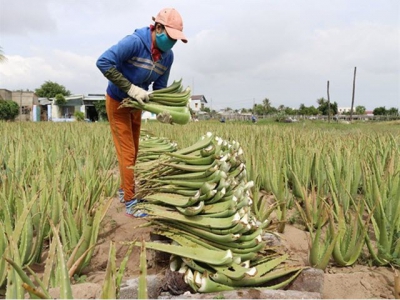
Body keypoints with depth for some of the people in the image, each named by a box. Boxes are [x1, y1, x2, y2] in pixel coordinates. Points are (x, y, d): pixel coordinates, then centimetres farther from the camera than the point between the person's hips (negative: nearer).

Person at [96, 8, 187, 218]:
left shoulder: (168, 56, -8)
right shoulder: (135, 42, -28)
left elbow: (160, 87, -1)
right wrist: (130, 88, -34)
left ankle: (124, 190, 32)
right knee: (127, 152, -6)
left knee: (133, 152, 14)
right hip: (117, 102, -7)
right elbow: (103, 62, -32)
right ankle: (130, 202, 4)